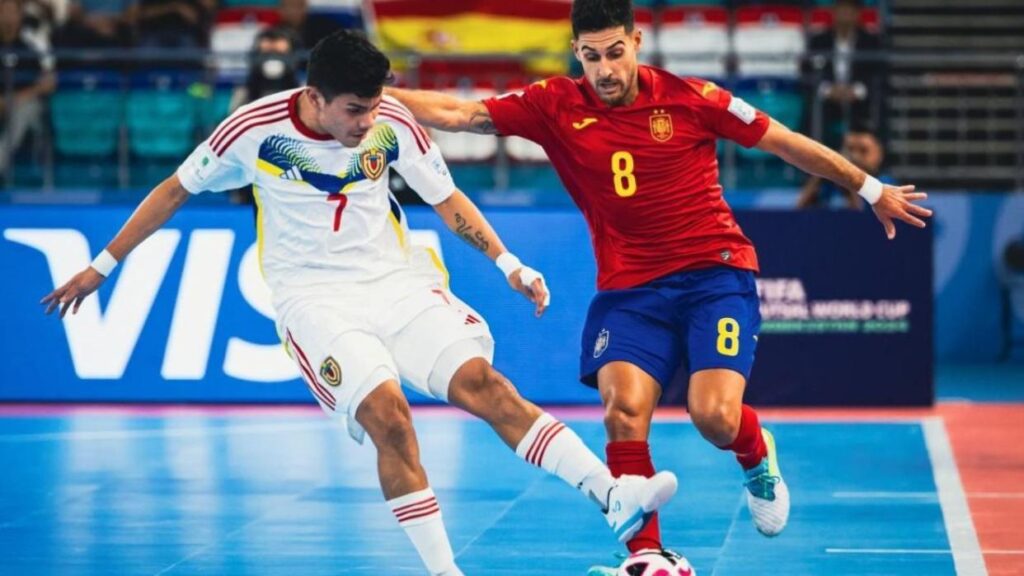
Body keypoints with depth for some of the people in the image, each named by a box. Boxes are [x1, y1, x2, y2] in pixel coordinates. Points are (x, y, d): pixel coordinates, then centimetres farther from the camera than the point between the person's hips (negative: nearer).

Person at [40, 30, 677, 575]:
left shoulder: (392, 123, -6)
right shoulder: (255, 129, -11)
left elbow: (447, 199, 7)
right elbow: (174, 191, 2)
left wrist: (507, 263, -5)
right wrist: (102, 267, 5)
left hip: (397, 281, 2)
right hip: (315, 297, -2)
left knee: (482, 382, -18)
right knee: (387, 413, -25)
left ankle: (612, 494, -26)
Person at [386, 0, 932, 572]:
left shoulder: (689, 97, -5)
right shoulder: (556, 106, -1)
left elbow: (786, 142, 4)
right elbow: (456, 113, -5)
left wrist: (873, 190, 11)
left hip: (716, 273, -2)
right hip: (630, 288, 2)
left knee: (714, 415, -18)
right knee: (623, 411, -20)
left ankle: (758, 457, 20)